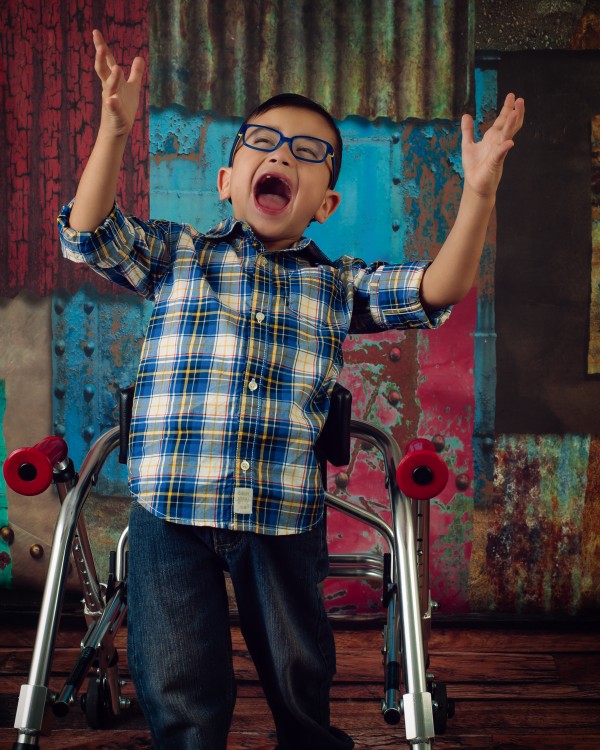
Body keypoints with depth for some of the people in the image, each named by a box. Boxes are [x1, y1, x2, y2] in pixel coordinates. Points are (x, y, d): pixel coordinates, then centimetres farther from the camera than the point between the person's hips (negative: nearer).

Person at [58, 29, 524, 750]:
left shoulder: (339, 285, 10)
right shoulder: (178, 255, 9)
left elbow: (436, 291, -1)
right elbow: (88, 234, -4)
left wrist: (478, 192, -14)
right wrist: (114, 131, -18)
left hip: (286, 517, 1)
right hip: (171, 509, -1)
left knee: (301, 685, 15)